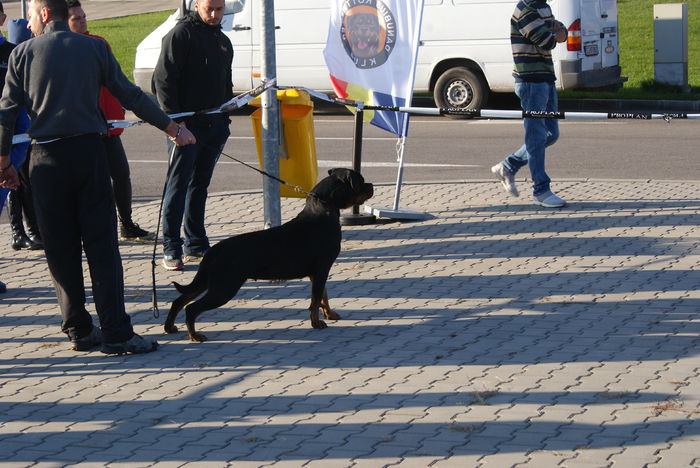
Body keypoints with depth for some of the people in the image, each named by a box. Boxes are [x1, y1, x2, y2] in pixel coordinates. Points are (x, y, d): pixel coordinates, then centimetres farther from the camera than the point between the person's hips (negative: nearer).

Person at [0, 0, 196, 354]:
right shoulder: (94, 48, 3)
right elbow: (130, 96, 4)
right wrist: (173, 128, 13)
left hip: (46, 159, 0)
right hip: (88, 152, 0)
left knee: (60, 249, 9)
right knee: (102, 246, 0)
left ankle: (79, 330, 10)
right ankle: (116, 333, -5)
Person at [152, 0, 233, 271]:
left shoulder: (223, 41, 18)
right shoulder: (181, 35, -7)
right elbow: (163, 80, -12)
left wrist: (225, 121, 17)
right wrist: (174, 118, -18)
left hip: (214, 126, 7)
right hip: (186, 125, -7)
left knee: (199, 186, 12)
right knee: (178, 185, -6)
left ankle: (195, 245, 18)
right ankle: (171, 248, -5)